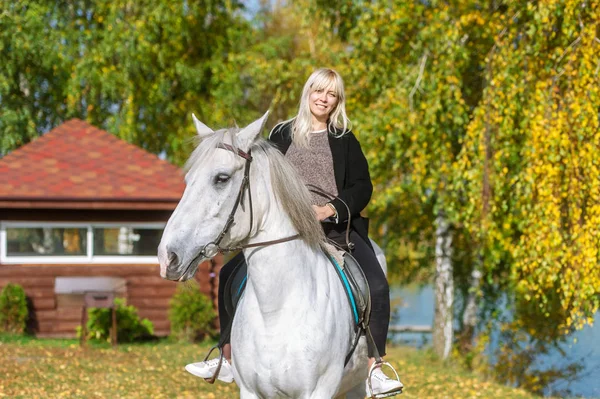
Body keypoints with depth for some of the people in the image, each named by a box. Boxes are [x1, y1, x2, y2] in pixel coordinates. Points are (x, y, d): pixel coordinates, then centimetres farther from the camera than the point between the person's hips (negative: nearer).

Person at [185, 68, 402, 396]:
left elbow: (362, 187, 0)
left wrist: (330, 209, -16)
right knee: (231, 275, -6)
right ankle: (227, 361, 5)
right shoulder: (282, 135, 12)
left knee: (377, 286, -23)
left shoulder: (345, 141, 8)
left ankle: (373, 369, -16)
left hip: (336, 228, -2)